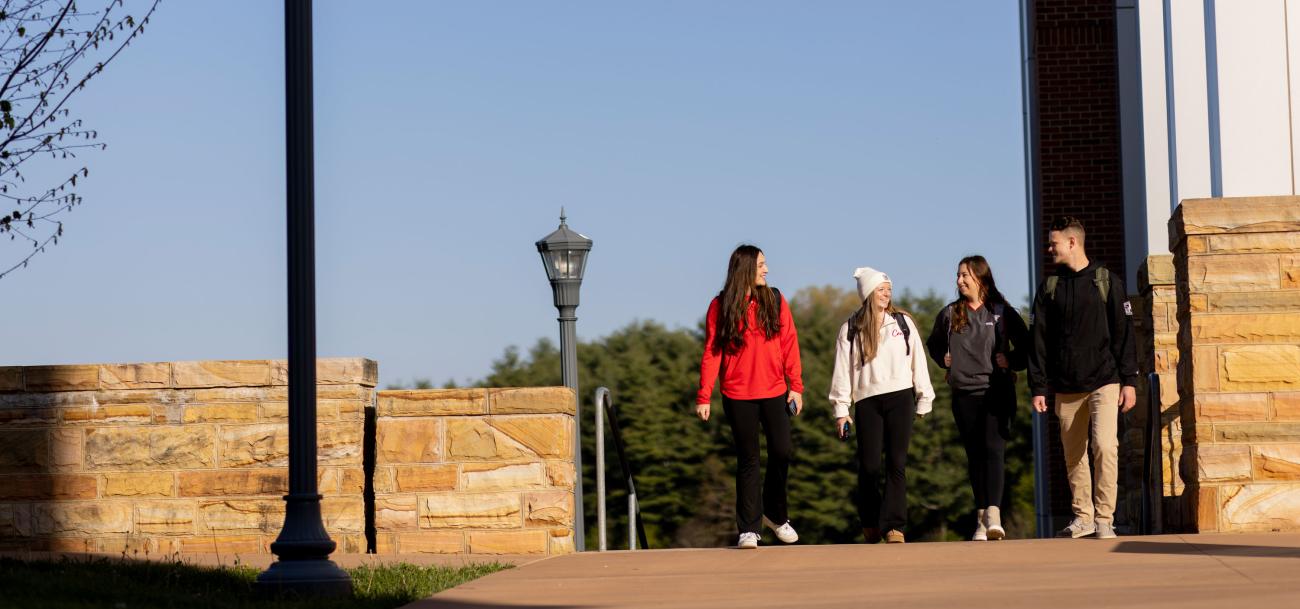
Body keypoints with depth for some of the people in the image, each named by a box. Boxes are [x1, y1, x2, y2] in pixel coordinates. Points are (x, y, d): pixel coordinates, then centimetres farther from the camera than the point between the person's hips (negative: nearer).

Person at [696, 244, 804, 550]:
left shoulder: (775, 301, 5)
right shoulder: (720, 306, -1)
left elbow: (789, 345, 4)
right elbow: (711, 353, -2)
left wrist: (796, 386, -3)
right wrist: (704, 397, -6)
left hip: (774, 393, 2)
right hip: (738, 395, -2)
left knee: (782, 452, -2)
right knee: (748, 460, 1)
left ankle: (775, 513, 21)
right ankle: (749, 528, 7)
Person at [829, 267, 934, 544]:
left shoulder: (903, 322, 9)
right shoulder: (851, 329, 6)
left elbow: (918, 362, 11)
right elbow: (842, 369, 6)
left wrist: (923, 400, 9)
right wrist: (841, 409, 2)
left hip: (900, 397, 0)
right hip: (867, 400, 0)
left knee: (897, 463, -6)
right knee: (869, 465, -3)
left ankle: (894, 526, -6)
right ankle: (869, 522, 16)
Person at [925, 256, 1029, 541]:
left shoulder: (1001, 312, 1)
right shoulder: (950, 314, 9)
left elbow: (1025, 344, 8)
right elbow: (933, 343, 26)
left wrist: (1011, 362, -5)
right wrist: (944, 359, 10)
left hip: (997, 392, -3)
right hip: (964, 394, 3)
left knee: (993, 450, -16)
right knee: (975, 456, 6)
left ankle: (993, 514, -27)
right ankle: (981, 519, 10)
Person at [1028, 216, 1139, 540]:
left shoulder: (1106, 281, 3)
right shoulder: (1049, 287, 10)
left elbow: (1123, 333, 2)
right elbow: (1039, 340, 8)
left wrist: (1129, 381, -3)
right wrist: (1038, 387, 2)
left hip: (1104, 382, -3)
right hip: (1066, 386, 3)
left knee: (1104, 446, -15)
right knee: (1073, 455, 5)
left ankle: (1104, 518, -9)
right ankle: (1083, 516, 16)